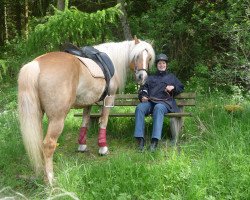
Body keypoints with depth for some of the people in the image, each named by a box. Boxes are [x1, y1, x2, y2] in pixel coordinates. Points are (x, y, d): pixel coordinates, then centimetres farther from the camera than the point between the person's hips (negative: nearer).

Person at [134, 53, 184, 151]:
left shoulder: (171, 77, 33)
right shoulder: (151, 78, 36)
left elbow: (181, 88, 29)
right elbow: (143, 89, 26)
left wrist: (173, 87, 7)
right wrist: (142, 96, 2)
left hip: (164, 102, -2)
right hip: (150, 102, 2)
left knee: (158, 108, -41)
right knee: (139, 107, -35)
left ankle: (155, 140, -51)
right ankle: (140, 139, -41)